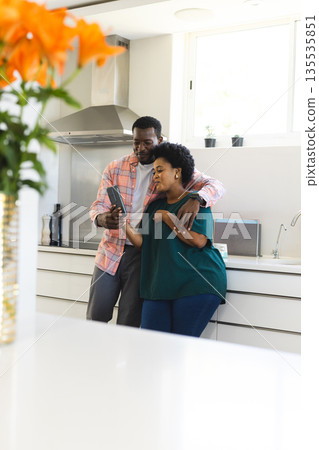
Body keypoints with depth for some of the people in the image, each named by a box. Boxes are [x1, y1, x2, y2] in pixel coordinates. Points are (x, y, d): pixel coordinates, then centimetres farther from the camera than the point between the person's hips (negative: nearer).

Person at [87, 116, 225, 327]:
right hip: (111, 250, 2)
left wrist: (196, 199, -33)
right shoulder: (115, 168, 4)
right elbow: (99, 205, 0)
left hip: (143, 254, -2)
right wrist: (102, 218, -26)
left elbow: (216, 186, -9)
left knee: (130, 324, 3)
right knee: (95, 317, 8)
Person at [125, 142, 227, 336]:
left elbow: (199, 240, -18)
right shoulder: (155, 206, 18)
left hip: (197, 284, -6)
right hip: (160, 287, 6)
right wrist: (126, 225, -5)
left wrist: (167, 217, -10)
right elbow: (143, 243, 13)